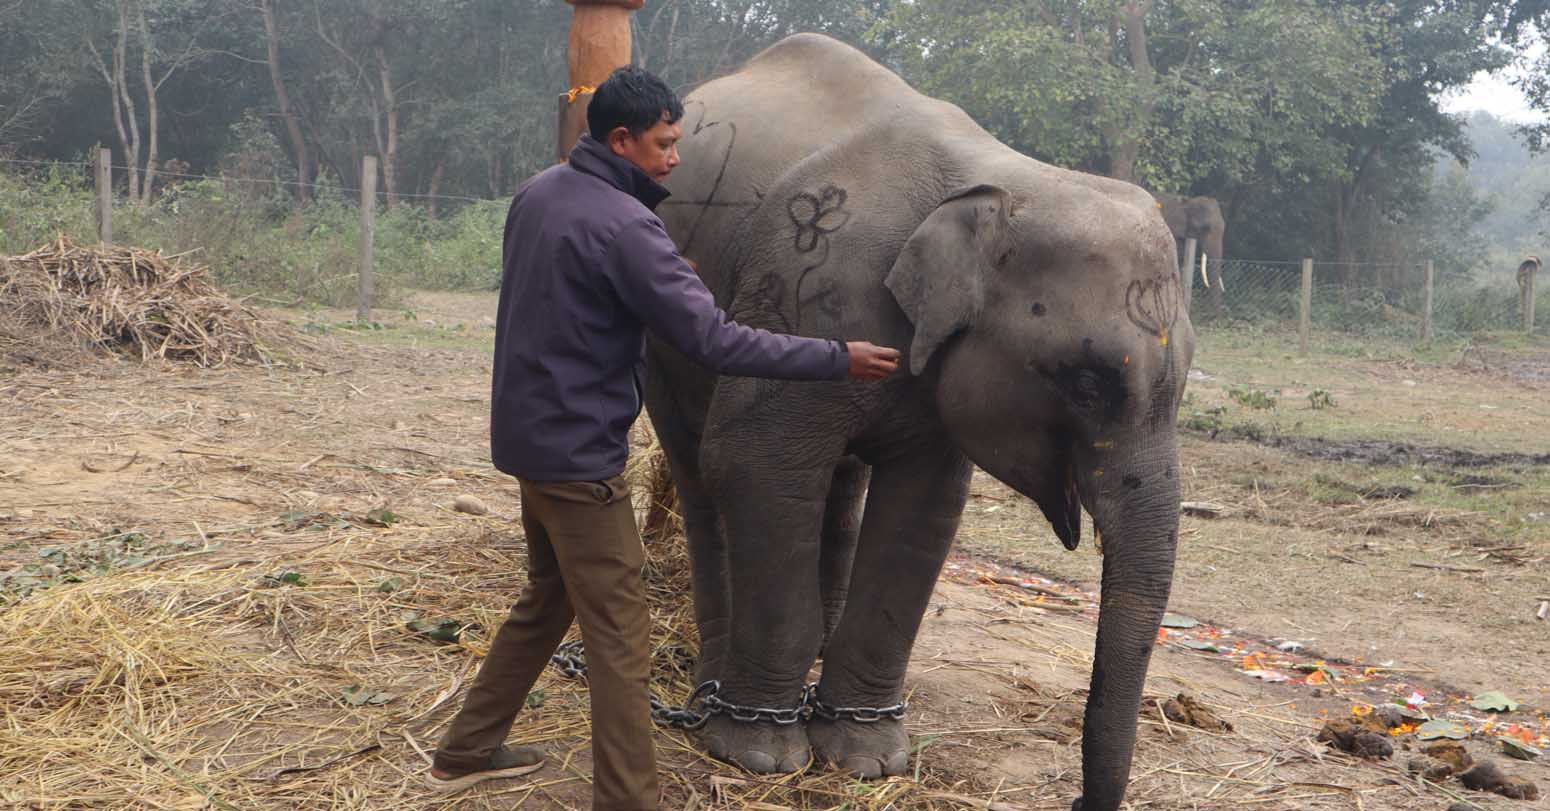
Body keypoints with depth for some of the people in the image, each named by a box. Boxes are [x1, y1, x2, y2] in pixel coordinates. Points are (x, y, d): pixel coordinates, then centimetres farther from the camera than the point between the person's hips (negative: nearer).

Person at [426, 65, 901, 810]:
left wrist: (661, 276, 14)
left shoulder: (537, 194, 5)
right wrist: (838, 360, -17)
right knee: (619, 640, -2)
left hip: (529, 436, 9)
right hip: (579, 454, -9)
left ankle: (466, 751, 32)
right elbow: (715, 341, -24)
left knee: (547, 601, 23)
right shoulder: (624, 225, -22)